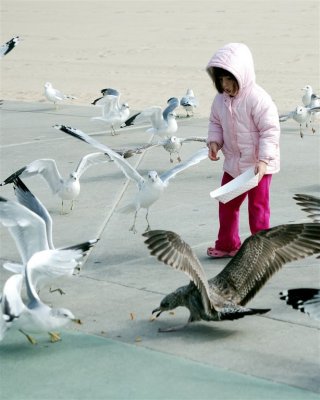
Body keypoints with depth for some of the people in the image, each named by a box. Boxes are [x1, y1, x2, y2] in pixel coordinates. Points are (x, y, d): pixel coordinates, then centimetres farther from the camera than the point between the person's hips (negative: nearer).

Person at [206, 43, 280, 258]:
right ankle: (227, 244, 29)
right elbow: (215, 122, 14)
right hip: (233, 163, 7)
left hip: (258, 164, -7)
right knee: (226, 204, 14)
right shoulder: (221, 99, -2)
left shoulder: (258, 99, -22)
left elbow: (270, 130, -22)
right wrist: (214, 142, -5)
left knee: (258, 206, 2)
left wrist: (263, 160, -28)